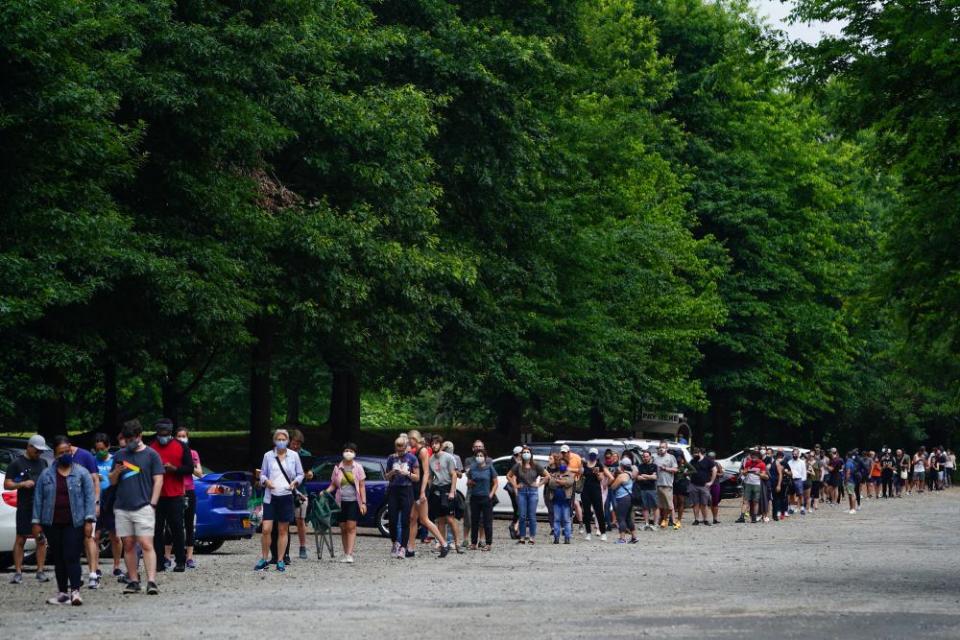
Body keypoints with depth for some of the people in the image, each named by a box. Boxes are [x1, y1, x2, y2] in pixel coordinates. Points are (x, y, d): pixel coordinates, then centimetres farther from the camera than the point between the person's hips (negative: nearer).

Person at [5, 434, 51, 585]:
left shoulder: (43, 463, 16)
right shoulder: (17, 464, 1)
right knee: (20, 539, -3)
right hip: (24, 508, -4)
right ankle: (18, 572, -1)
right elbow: (7, 484, -2)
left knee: (42, 540, 3)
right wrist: (22, 484, -17)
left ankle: (40, 571, 7)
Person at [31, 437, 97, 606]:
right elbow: (38, 499, 9)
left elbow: (90, 497, -1)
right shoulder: (46, 475, 9)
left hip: (74, 523, -3)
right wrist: (36, 522, 4)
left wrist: (89, 519, -9)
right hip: (52, 524, 3)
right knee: (58, 559, 8)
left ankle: (75, 591, -17)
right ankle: (62, 592, 14)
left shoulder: (82, 473, 2)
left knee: (72, 557, -12)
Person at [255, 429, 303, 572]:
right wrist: (266, 481, -11)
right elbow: (262, 474, 10)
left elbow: (300, 474, 10)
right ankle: (264, 559, 6)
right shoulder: (268, 456, 4)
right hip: (270, 496, 0)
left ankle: (280, 561, 12)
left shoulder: (293, 455, 4)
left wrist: (295, 482, -10)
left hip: (286, 496, 0)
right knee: (266, 529, -8)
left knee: (283, 530, 4)